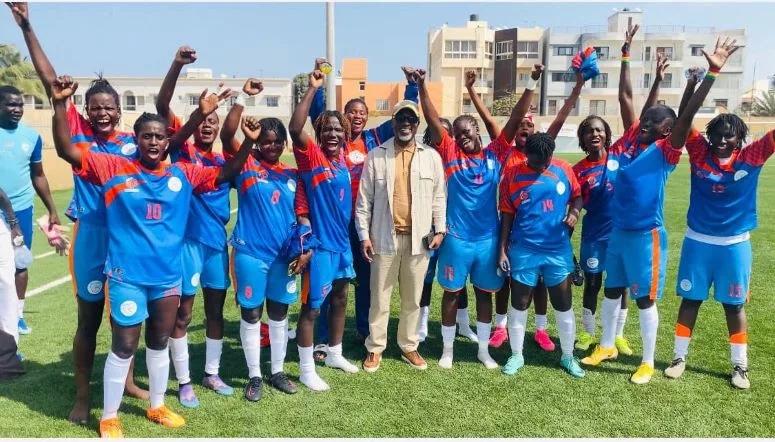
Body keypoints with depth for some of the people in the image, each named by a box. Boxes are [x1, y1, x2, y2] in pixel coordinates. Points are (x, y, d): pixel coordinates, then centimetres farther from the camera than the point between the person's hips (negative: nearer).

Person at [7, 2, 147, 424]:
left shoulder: (132, 143, 3)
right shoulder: (78, 135, -2)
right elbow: (50, 82, -3)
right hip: (91, 238, -2)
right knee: (89, 318, 8)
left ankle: (127, 381, 32)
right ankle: (82, 395, 24)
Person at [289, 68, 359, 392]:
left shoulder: (344, 158, 4)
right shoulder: (311, 156, -13)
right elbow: (294, 129, -29)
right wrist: (313, 89, -29)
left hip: (342, 242, 8)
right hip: (319, 245, -8)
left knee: (340, 300, 20)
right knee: (312, 307, 2)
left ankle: (335, 355, 39)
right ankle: (307, 371, 17)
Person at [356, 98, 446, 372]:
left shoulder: (431, 157, 4)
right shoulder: (376, 156, 0)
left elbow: (439, 197, 7)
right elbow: (364, 200, 0)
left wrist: (439, 230, -1)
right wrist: (364, 235, -5)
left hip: (419, 238, 2)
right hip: (385, 237, -1)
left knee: (413, 298, 12)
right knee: (380, 298, 7)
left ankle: (408, 346, 28)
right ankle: (375, 348, 22)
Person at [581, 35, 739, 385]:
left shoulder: (666, 152, -9)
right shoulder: (630, 139, 4)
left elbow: (688, 115, -20)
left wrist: (713, 72, -28)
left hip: (646, 235, -5)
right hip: (618, 231, 6)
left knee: (645, 300, 5)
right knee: (611, 291, 17)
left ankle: (648, 363, 21)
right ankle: (606, 346, 35)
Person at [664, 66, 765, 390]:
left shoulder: (751, 158, -6)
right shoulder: (699, 153, -5)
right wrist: (695, 80, -22)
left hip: (735, 244, 0)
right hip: (697, 241, 0)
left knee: (734, 304, 10)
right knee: (690, 299, 8)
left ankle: (740, 366, 23)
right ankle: (680, 357, 20)